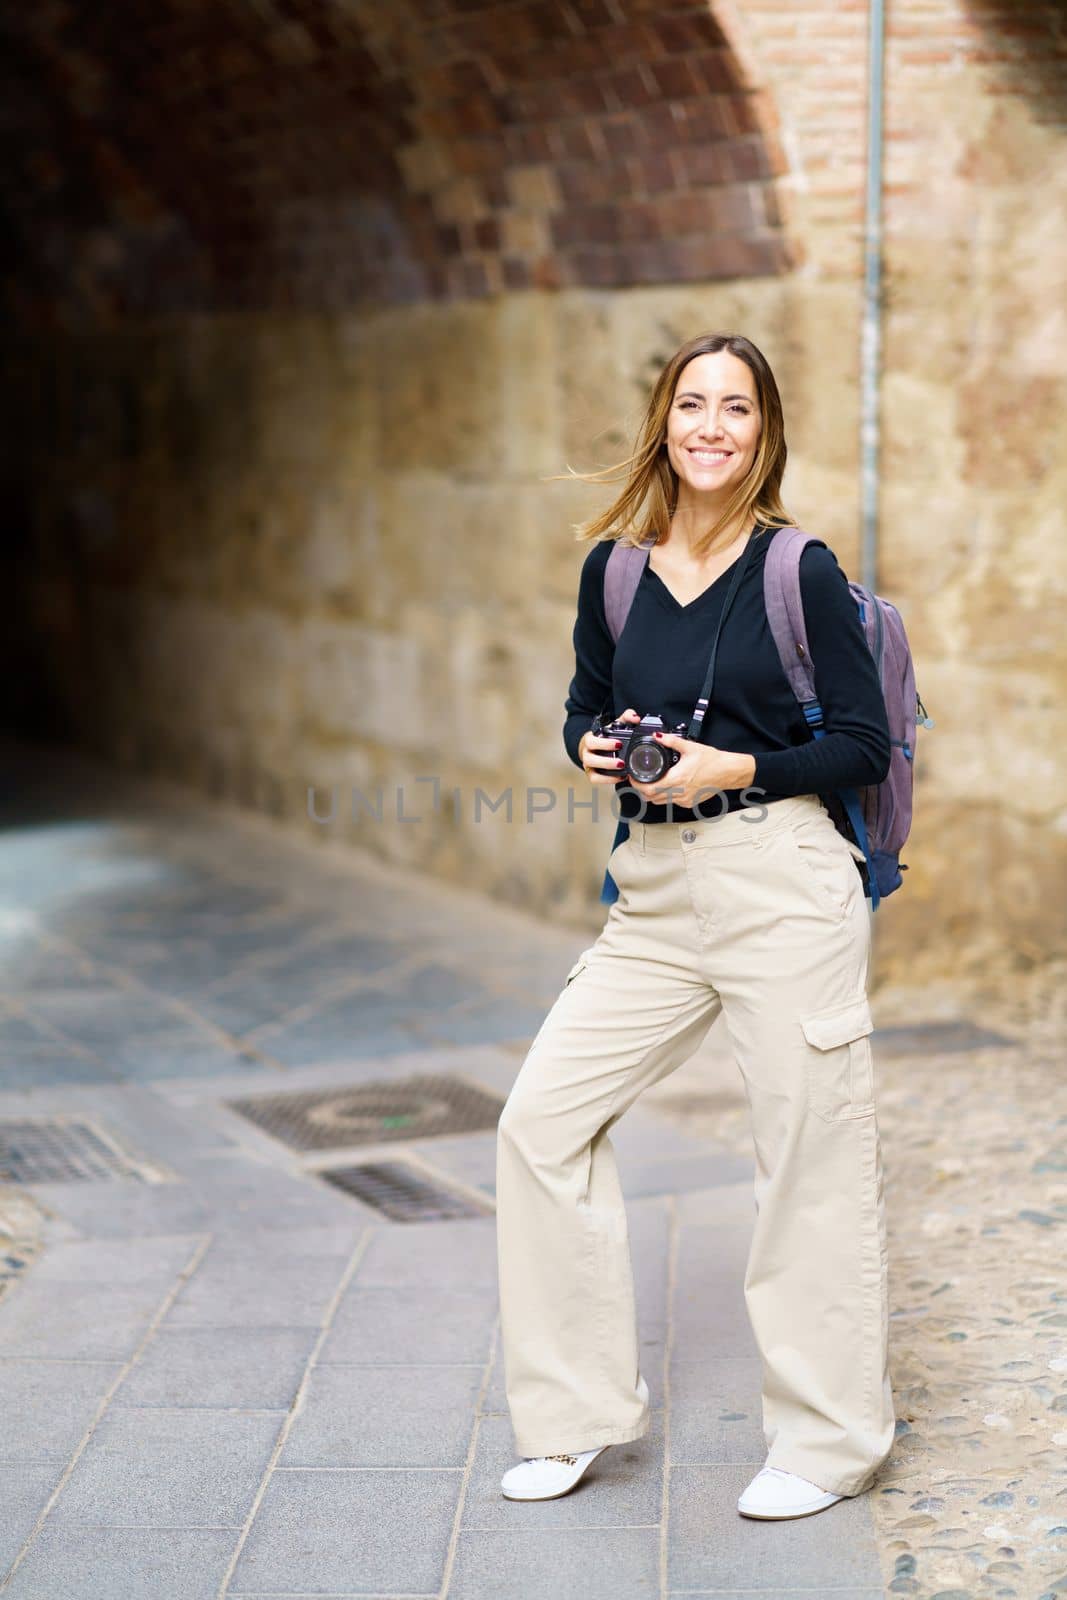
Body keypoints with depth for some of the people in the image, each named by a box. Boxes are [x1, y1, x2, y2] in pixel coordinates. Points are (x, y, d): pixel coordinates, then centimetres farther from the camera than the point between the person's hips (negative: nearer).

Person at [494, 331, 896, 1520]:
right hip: (655, 894, 5)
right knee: (542, 1118, 2)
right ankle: (576, 1416, 18)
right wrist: (592, 751, -4)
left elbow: (865, 747, -4)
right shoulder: (611, 566, 7)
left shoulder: (800, 571, -5)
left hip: (783, 885, -5)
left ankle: (827, 1441, 19)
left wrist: (734, 768, -16)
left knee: (812, 1156, 1)